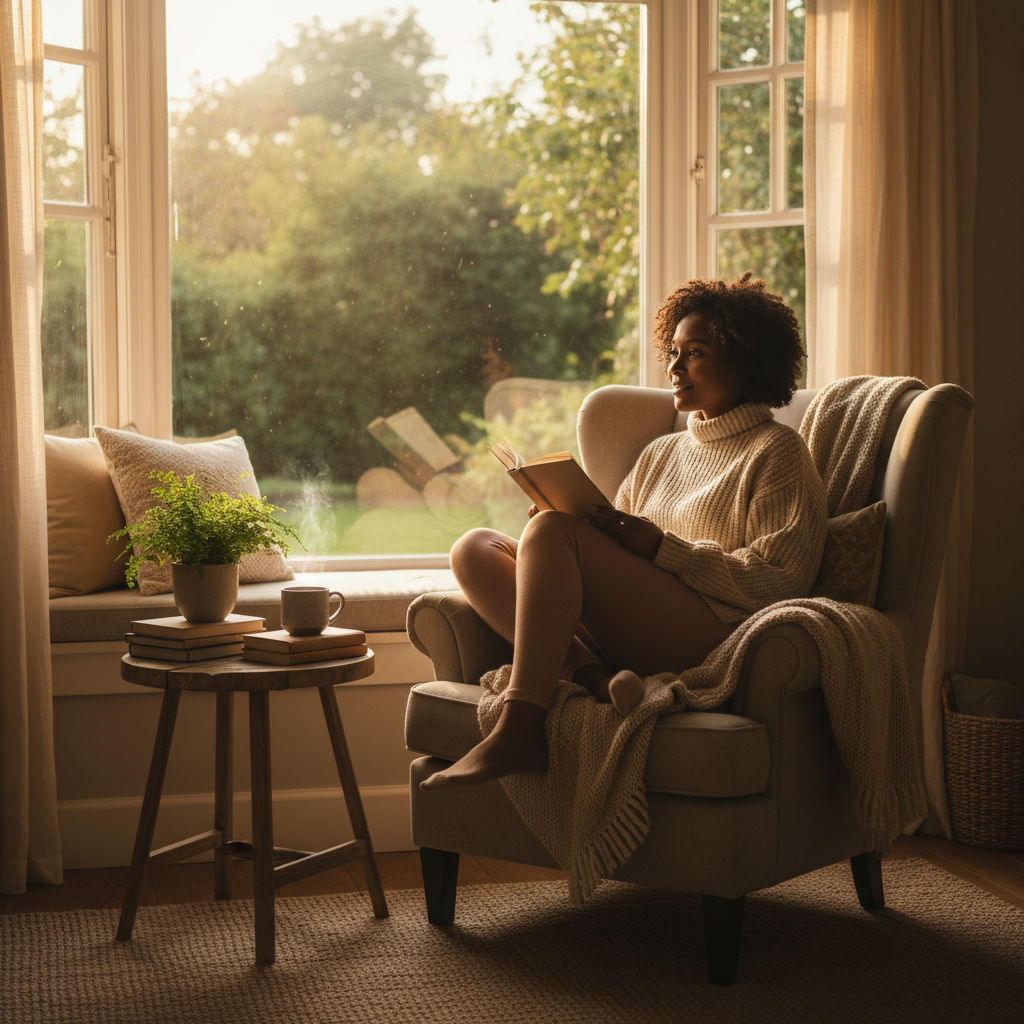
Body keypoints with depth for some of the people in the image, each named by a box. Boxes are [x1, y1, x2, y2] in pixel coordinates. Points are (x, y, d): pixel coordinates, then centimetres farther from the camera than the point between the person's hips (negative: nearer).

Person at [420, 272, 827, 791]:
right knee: (474, 549, -10)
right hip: (616, 631, 7)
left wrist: (660, 546, -12)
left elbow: (778, 582, -4)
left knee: (551, 530, -27)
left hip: (709, 629, -7)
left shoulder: (777, 452, 9)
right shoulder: (659, 454, 30)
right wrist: (595, 522, -1)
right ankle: (591, 673, -32)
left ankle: (518, 733, -37)